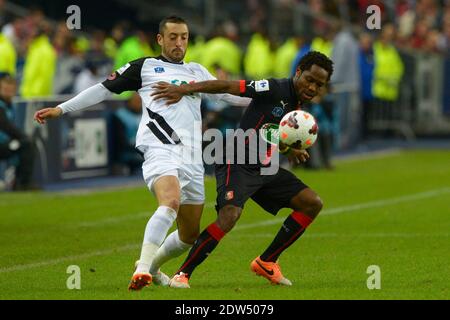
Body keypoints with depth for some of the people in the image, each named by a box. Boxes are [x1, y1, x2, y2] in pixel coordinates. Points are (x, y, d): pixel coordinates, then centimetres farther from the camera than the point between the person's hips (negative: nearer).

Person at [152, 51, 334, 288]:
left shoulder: (300, 106, 10)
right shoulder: (275, 90, -16)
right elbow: (229, 86, -19)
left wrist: (289, 150, -1)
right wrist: (183, 90, -25)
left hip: (265, 169, 9)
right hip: (238, 164, -9)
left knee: (312, 203, 2)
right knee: (229, 215, -30)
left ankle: (266, 262, 10)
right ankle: (182, 274, -19)